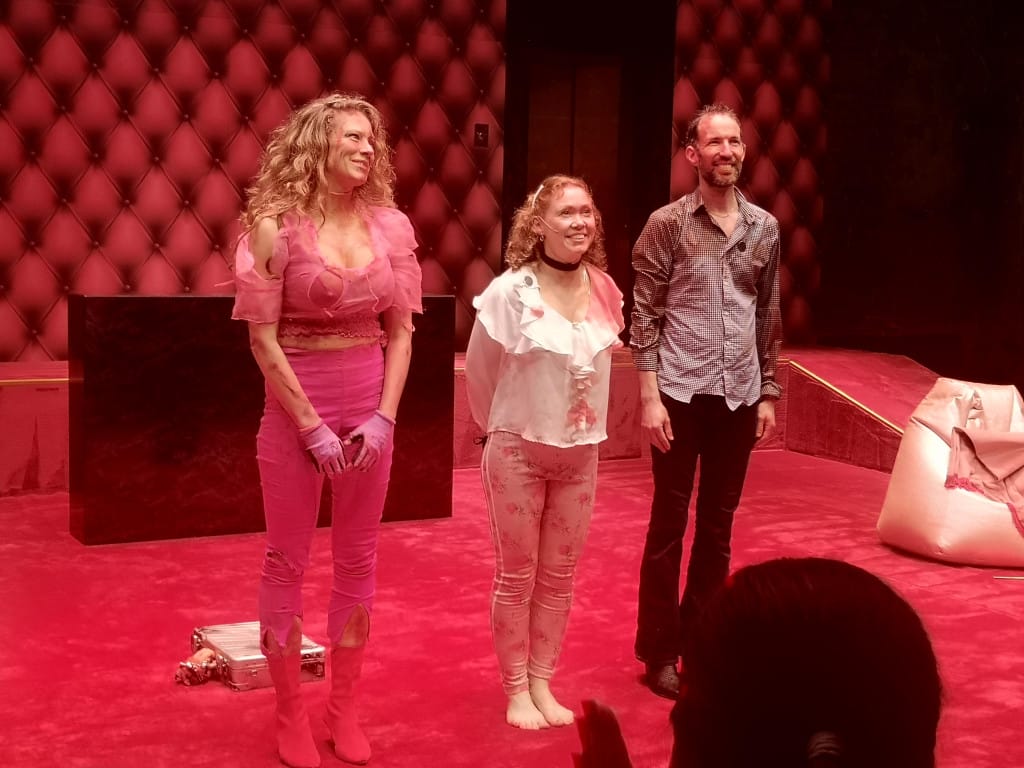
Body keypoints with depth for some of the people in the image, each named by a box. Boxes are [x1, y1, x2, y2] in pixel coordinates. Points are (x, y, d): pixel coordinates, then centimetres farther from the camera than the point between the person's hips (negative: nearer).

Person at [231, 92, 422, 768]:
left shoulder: (391, 224, 1)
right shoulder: (275, 225, -10)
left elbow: (400, 333, 5)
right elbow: (263, 339, -11)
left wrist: (384, 417, -5)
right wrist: (312, 425, -14)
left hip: (371, 407, 4)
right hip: (295, 408, -4)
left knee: (358, 559, 12)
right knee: (288, 562, 7)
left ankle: (344, 708, 27)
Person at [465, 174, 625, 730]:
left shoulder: (605, 291, -3)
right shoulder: (510, 292, -16)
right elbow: (478, 371, -4)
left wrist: (581, 427, 14)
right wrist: (503, 427, 7)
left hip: (580, 454, 4)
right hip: (518, 452, -4)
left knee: (559, 576, 12)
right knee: (516, 577, 7)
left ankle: (542, 684, 26)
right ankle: (516, 690, 21)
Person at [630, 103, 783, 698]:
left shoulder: (765, 227, 7)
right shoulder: (667, 224, -4)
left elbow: (769, 317, 11)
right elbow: (645, 315, -6)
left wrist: (769, 393, 9)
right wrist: (650, 396, -11)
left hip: (740, 395, 4)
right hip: (681, 392, -3)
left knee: (718, 524, 11)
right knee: (670, 522, 5)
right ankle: (660, 652, 16)